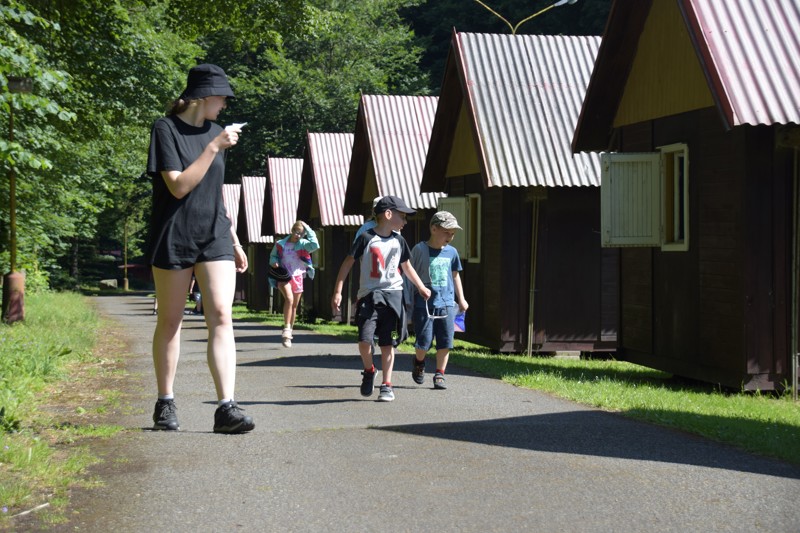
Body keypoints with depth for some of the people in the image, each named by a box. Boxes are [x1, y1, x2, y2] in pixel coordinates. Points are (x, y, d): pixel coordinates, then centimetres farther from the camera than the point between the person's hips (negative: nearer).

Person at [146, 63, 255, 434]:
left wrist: (235, 240, 20)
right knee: (170, 321, 6)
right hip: (174, 238, -4)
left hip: (214, 237, 4)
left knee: (221, 316, -10)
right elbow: (179, 186, -15)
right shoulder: (166, 129, -5)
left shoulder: (214, 132, 14)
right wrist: (214, 147, -18)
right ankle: (165, 404, 19)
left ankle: (226, 407, -16)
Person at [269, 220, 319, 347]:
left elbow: (315, 245, -20)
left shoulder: (303, 244, -1)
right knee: (289, 298, -28)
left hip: (297, 277, 3)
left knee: (294, 306, 9)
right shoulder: (281, 244, -1)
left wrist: (308, 229, -16)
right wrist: (274, 262, -9)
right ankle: (286, 329, -25)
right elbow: (273, 256, 14)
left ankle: (289, 333, 22)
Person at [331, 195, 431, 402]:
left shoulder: (398, 241, 8)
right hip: (369, 296, -4)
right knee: (364, 340, -15)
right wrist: (337, 292, -8)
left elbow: (406, 267, 24)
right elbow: (348, 263, -4)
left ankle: (387, 385, 11)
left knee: (388, 344, 3)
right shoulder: (367, 238, -6)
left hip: (392, 295, 4)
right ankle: (369, 371, 14)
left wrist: (421, 288, 30)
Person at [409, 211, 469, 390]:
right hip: (424, 304, -4)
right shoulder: (420, 249, -5)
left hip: (446, 303, 4)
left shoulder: (451, 252, 9)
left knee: (445, 342, 0)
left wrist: (461, 299, 21)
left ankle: (439, 375, 12)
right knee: (424, 341, -3)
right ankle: (419, 362, 29)